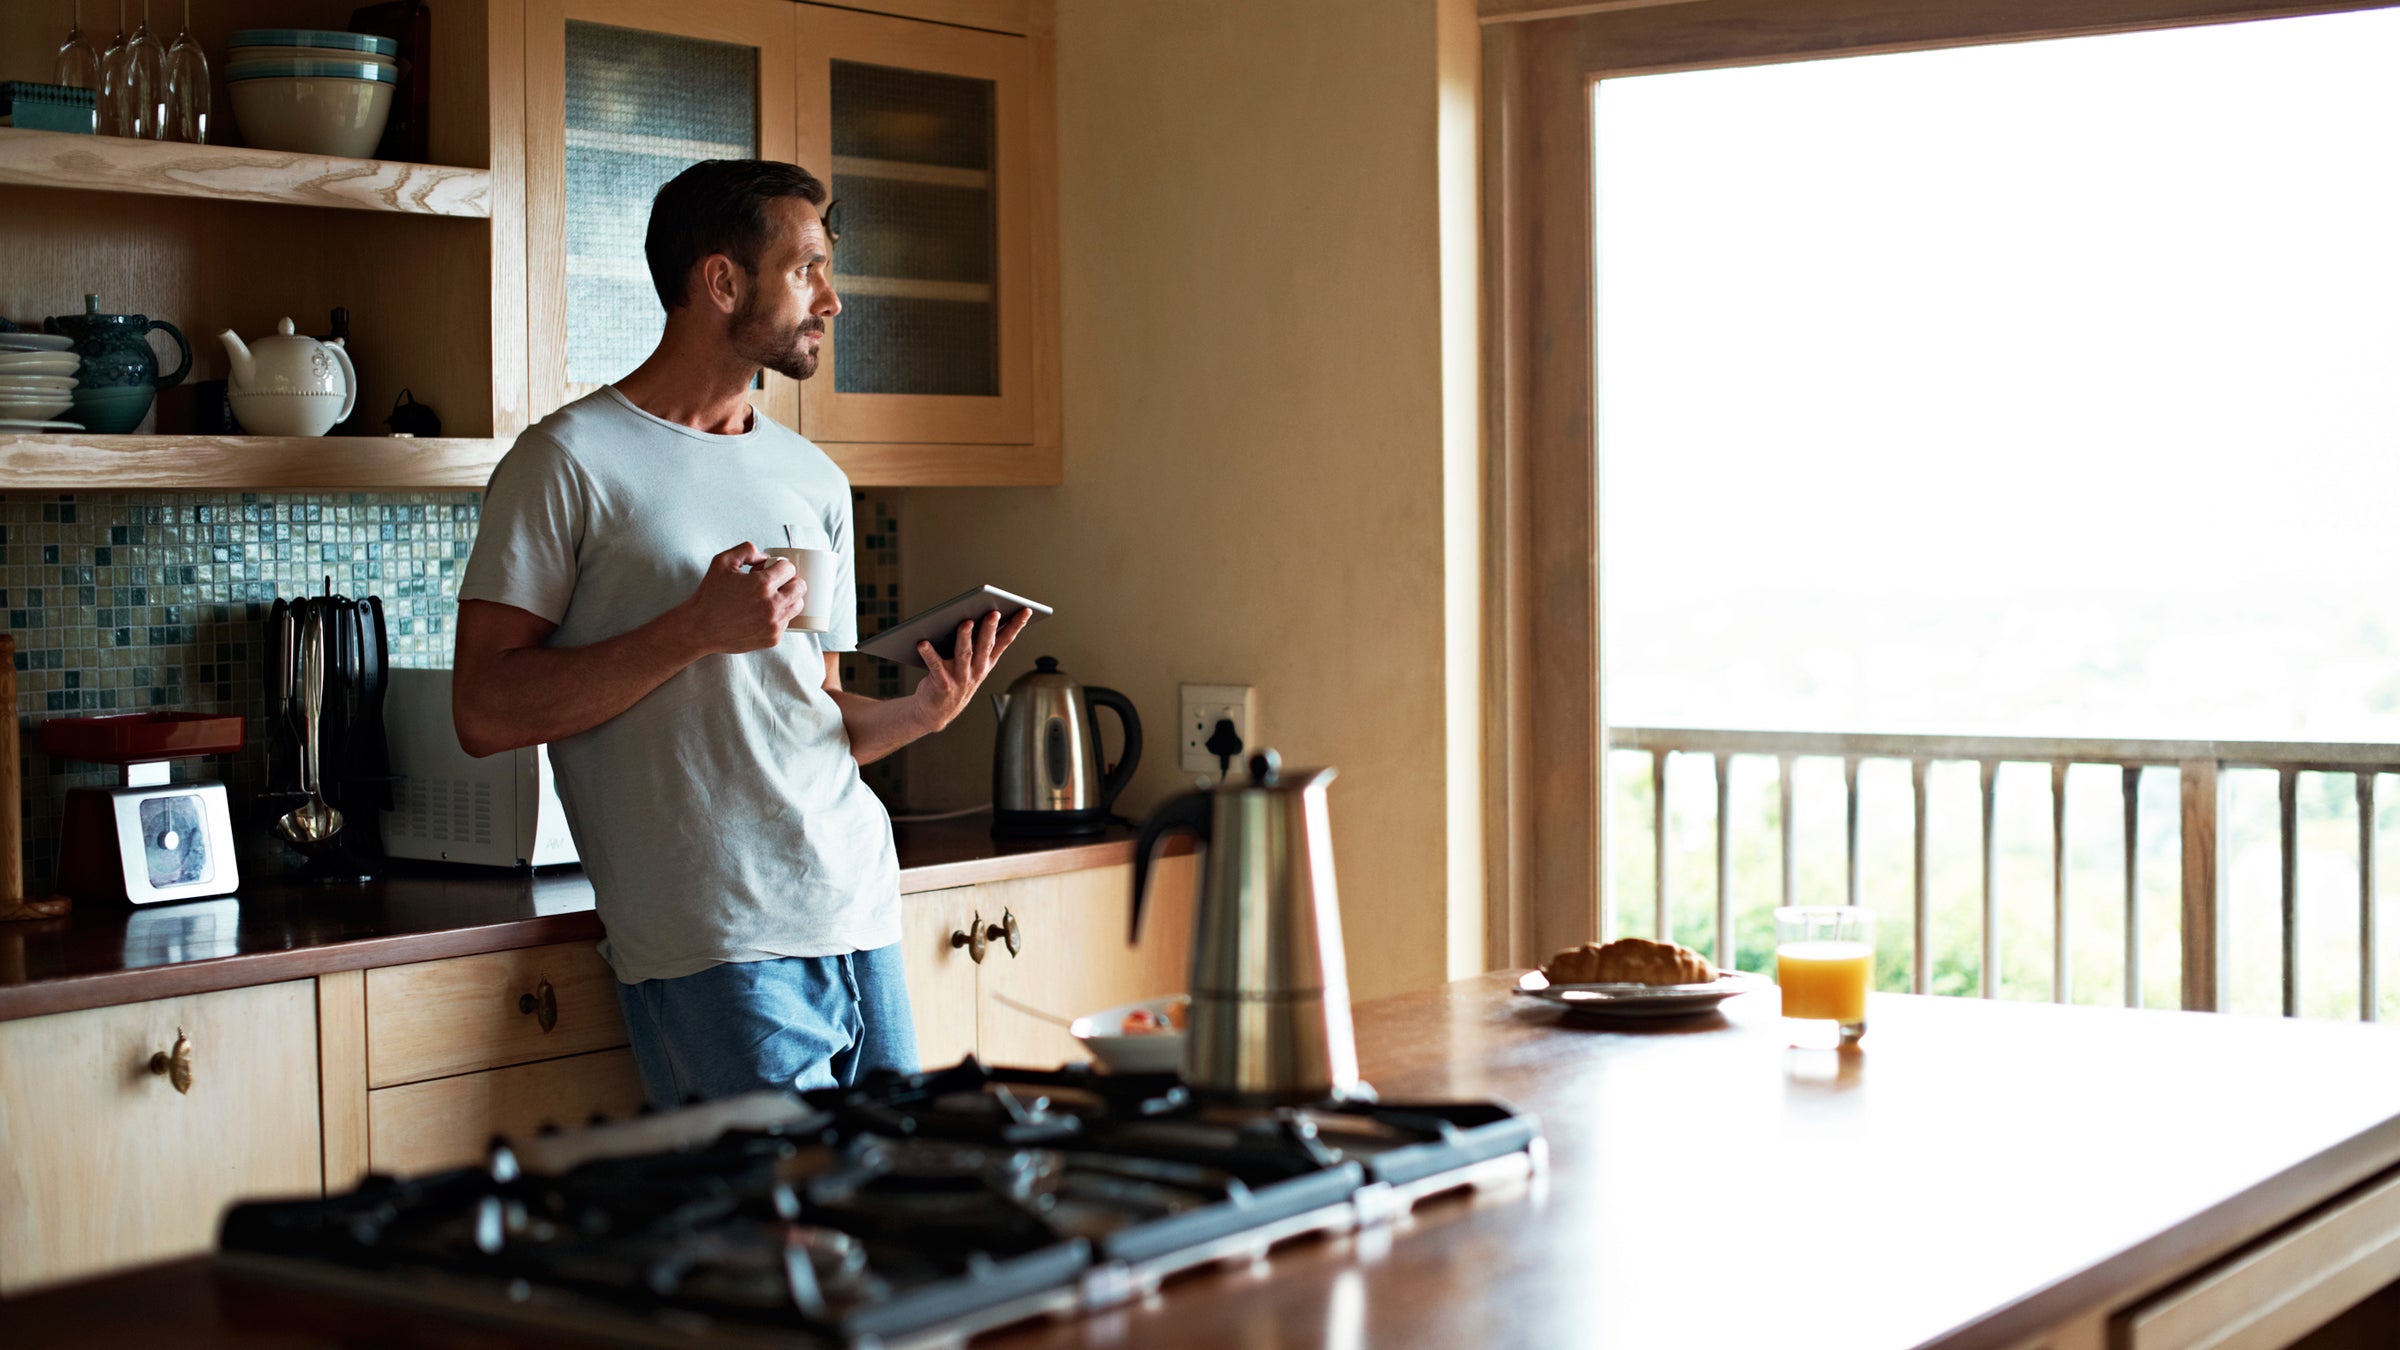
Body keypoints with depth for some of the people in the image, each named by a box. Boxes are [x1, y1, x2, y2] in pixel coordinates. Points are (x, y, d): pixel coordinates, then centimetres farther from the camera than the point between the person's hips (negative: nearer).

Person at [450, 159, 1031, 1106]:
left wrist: (923, 712, 0)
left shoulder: (815, 484, 18)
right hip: (715, 947, -6)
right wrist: (693, 631, -17)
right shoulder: (570, 461, -3)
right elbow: (485, 712, -10)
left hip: (862, 916, 6)